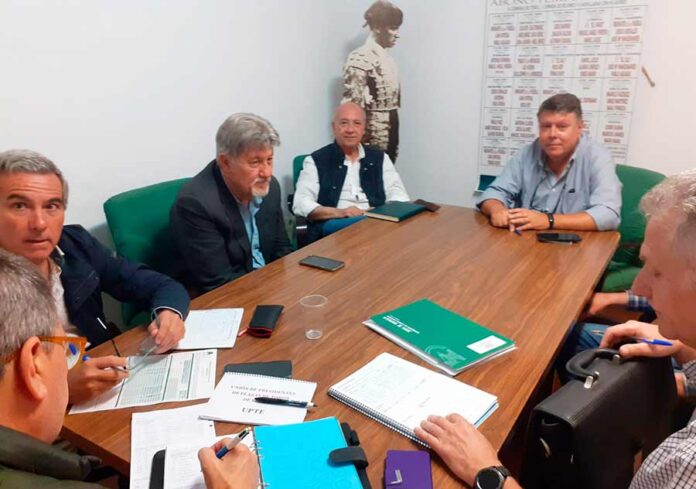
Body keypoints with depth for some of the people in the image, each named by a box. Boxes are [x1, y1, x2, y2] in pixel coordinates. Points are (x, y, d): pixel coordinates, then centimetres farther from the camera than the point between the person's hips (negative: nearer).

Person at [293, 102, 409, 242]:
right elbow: (300, 204, -1)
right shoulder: (316, 161, 9)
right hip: (334, 227, -3)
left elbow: (399, 195, 11)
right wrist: (339, 212, -17)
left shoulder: (380, 158, 18)